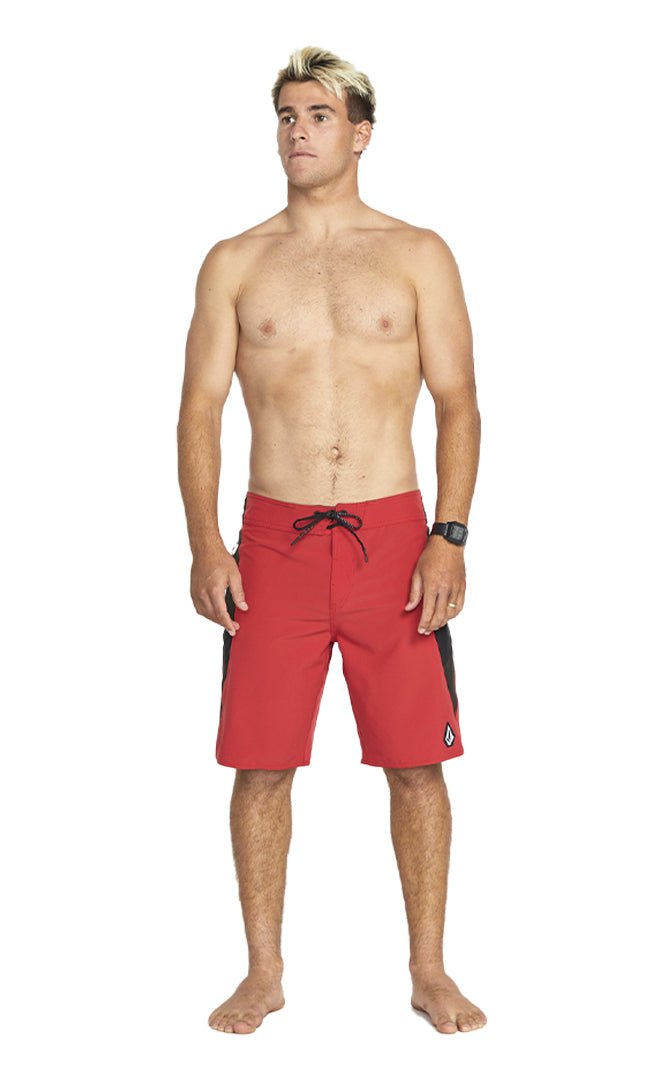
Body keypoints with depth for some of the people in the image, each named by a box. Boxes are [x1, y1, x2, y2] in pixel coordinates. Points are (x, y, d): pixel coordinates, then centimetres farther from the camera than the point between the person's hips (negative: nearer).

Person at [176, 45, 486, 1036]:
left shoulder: (418, 255, 7)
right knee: (261, 763, 3)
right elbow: (199, 410, 6)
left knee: (417, 760, 2)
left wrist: (450, 536, -8)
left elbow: (458, 405, 3)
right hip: (273, 541, 1)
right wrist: (204, 544, -5)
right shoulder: (234, 264, 9)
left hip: (393, 536, -1)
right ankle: (264, 972, 19)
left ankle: (430, 971, 18)